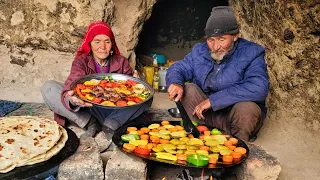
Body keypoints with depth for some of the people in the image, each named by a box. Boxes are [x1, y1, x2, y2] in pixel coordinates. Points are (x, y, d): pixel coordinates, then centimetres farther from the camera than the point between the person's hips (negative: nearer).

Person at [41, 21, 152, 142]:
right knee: (48, 88, -17)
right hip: (89, 111, 0)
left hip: (114, 112, 1)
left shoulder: (121, 62, 3)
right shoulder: (81, 62, -4)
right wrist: (70, 99, -46)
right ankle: (90, 123, -22)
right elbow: (71, 86, -22)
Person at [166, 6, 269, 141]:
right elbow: (177, 68, 3)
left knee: (247, 108, -35)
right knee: (187, 89, -16)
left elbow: (259, 88, -32)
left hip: (237, 117, -4)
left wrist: (213, 100, -35)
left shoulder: (251, 53, -16)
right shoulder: (199, 51, 1)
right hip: (208, 114, 4)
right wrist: (175, 83, -24)